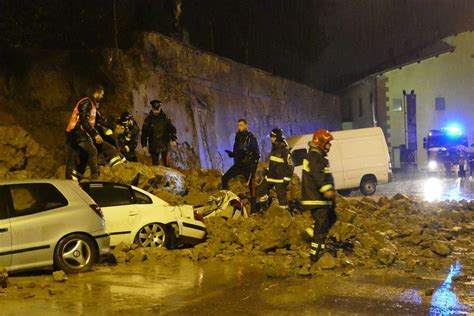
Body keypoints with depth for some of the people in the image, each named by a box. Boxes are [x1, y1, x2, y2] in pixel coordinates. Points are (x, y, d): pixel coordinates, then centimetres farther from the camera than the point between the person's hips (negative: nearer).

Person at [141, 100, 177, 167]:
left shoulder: (165, 118, 2)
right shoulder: (148, 119, 1)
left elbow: (172, 129, 3)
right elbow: (144, 133, 5)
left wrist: (173, 139, -12)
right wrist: (144, 145, 0)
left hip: (164, 143, 0)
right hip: (153, 145, 0)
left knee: (165, 160, -9)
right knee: (155, 163, 3)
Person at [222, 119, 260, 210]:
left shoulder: (251, 138, -8)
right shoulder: (238, 137, 12)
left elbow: (257, 154, -9)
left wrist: (254, 165, -17)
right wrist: (232, 154, -1)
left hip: (248, 166, -6)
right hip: (238, 164, 6)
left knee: (251, 187, -4)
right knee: (225, 178, -6)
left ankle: (253, 208, 0)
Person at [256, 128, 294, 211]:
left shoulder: (285, 151, -16)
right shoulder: (274, 149, 12)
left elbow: (290, 166, -16)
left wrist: (286, 179, -17)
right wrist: (267, 171, 25)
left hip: (280, 179, -8)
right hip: (270, 177, 9)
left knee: (282, 198, -3)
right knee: (259, 191, 8)